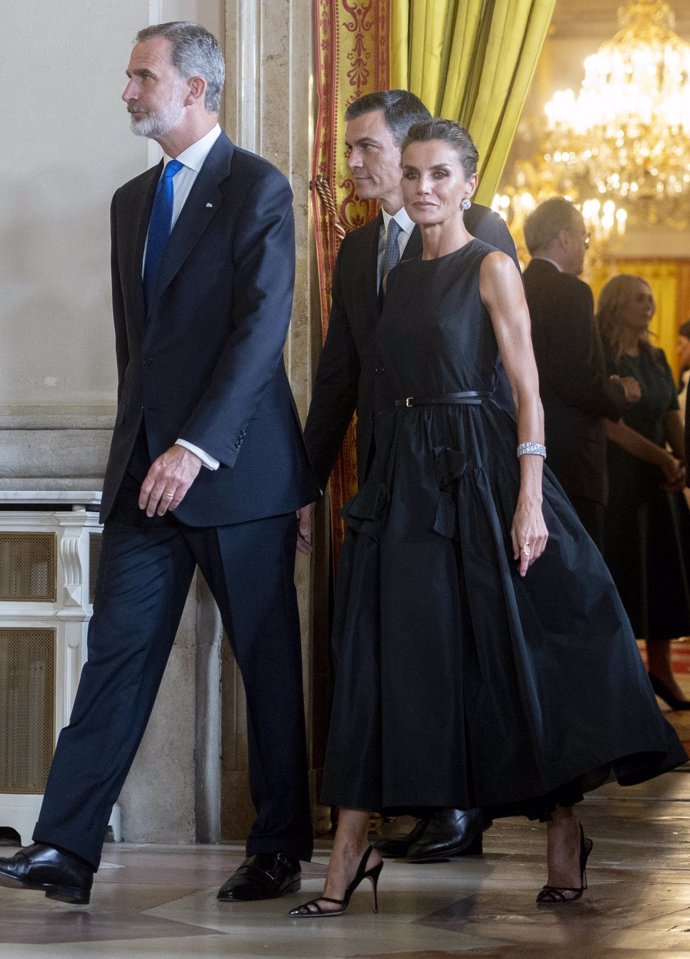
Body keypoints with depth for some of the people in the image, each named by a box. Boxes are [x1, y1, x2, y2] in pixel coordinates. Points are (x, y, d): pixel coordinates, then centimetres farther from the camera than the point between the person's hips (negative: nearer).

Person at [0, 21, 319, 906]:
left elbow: (262, 330, -15)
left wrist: (196, 448, -22)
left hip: (235, 467, -6)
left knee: (267, 660, 4)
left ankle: (279, 849, 14)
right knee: (117, 650, 0)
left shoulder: (257, 189, -6)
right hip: (146, 467, 6)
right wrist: (143, 447, 13)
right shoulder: (131, 200, 16)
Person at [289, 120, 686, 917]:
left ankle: (564, 836, 15)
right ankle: (350, 855, 2)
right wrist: (377, 483, 11)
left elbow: (527, 387, -9)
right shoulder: (401, 277, 14)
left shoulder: (491, 268, -4)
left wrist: (530, 499, -17)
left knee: (513, 651, 0)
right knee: (382, 659, 2)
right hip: (402, 479, 6)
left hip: (475, 469, -5)